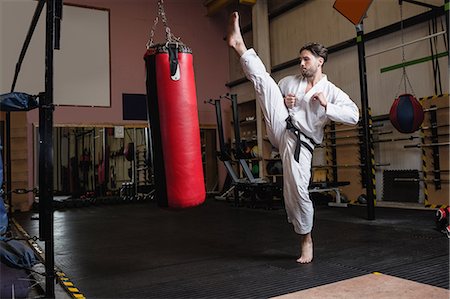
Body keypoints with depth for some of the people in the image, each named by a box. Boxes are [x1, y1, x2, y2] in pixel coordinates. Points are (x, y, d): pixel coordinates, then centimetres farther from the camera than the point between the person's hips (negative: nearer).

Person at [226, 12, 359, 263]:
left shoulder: (332, 91, -1)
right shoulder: (290, 82, 11)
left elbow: (354, 116, -9)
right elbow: (267, 93, 20)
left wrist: (326, 106, -18)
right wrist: (282, 103, -1)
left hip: (299, 143, -3)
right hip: (282, 128, 3)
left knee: (298, 191, -4)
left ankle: (306, 241, 17)